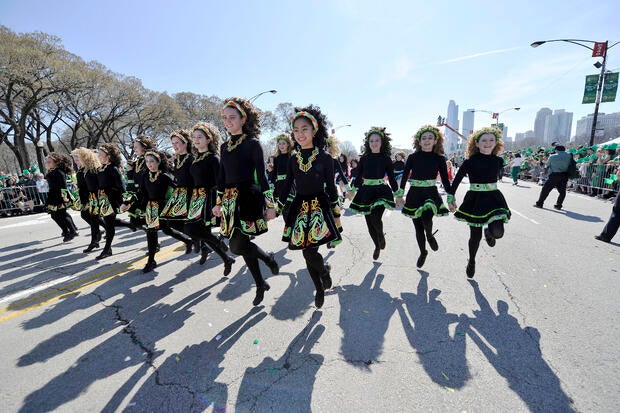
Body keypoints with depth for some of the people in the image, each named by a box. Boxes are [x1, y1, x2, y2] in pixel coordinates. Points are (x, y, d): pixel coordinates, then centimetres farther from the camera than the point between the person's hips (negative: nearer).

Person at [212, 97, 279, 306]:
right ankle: (260, 285, 28)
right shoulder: (224, 146, 14)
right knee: (243, 245, 10)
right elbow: (222, 177, 17)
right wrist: (219, 203, 17)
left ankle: (269, 258, 17)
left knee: (237, 246, -13)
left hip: (249, 198, -7)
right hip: (230, 200, 7)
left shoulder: (253, 143, -4)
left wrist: (270, 204, -10)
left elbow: (262, 176, -8)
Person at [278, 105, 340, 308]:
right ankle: (320, 289, 32)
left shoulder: (325, 158, -4)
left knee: (310, 253, -12)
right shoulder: (294, 160, 5)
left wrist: (336, 210, 3)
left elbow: (330, 186, 0)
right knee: (308, 254, 10)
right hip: (299, 207, 4)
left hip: (320, 206, -4)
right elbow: (287, 186, 9)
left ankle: (324, 270, 25)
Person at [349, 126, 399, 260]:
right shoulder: (364, 158, 5)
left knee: (375, 219, -21)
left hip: (381, 191, -3)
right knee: (369, 222, 6)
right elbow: (358, 176, 11)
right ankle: (377, 246, 30)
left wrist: (398, 193, 5)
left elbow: (391, 178, 4)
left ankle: (381, 236, 15)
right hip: (366, 192, 3)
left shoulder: (386, 158, 1)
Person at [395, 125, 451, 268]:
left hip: (431, 194, -1)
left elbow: (445, 179, 5)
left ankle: (430, 236, 9)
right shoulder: (412, 157, -1)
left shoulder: (439, 159, 0)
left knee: (426, 219, -28)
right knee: (418, 227, 9)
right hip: (414, 194, 1)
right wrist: (400, 195, 1)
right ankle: (423, 252, 33)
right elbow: (404, 176, 3)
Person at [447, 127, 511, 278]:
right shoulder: (470, 161, -7)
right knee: (475, 236, 7)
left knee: (497, 232, -19)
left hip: (493, 198, 2)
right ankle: (471, 262, 33)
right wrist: (450, 198, -5)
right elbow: (456, 180, -4)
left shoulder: (498, 161, 1)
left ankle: (489, 233, 22)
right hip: (474, 199, -2)